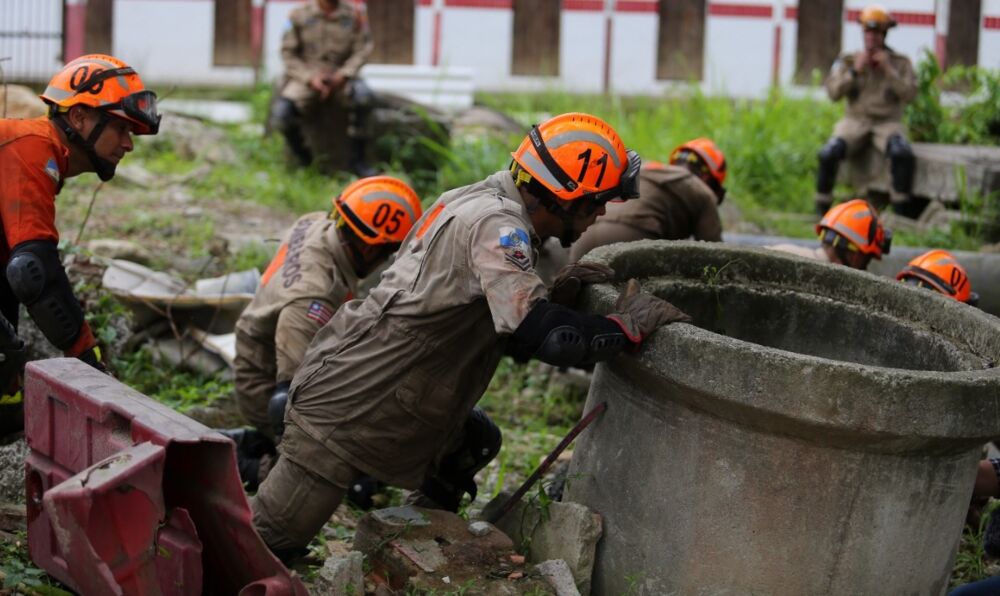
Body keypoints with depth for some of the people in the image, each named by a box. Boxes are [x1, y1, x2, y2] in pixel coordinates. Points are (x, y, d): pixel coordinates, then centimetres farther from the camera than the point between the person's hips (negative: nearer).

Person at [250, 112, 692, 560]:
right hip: (343, 416, -9)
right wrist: (628, 326, -16)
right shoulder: (497, 224, -19)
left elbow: (509, 324, 16)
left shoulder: (480, 201, 9)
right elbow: (544, 337, -27)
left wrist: (555, 295, 1)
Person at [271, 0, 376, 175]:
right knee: (280, 116, -27)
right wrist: (310, 77, -13)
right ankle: (302, 158, 5)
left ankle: (356, 159, -18)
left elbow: (363, 49, 0)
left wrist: (342, 75, -15)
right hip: (305, 81, 0)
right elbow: (288, 54, 2)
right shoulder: (299, 15, 0)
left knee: (363, 94, -34)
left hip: (340, 80, 1)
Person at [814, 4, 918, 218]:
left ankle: (902, 208, -24)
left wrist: (889, 71, -13)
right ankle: (822, 209, -12)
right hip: (855, 122, 1)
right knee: (828, 154, -28)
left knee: (903, 153, -35)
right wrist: (855, 71, -12)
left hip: (887, 123, -1)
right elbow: (833, 92, -2)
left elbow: (909, 95, -5)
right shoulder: (847, 61, 9)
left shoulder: (900, 63, 7)